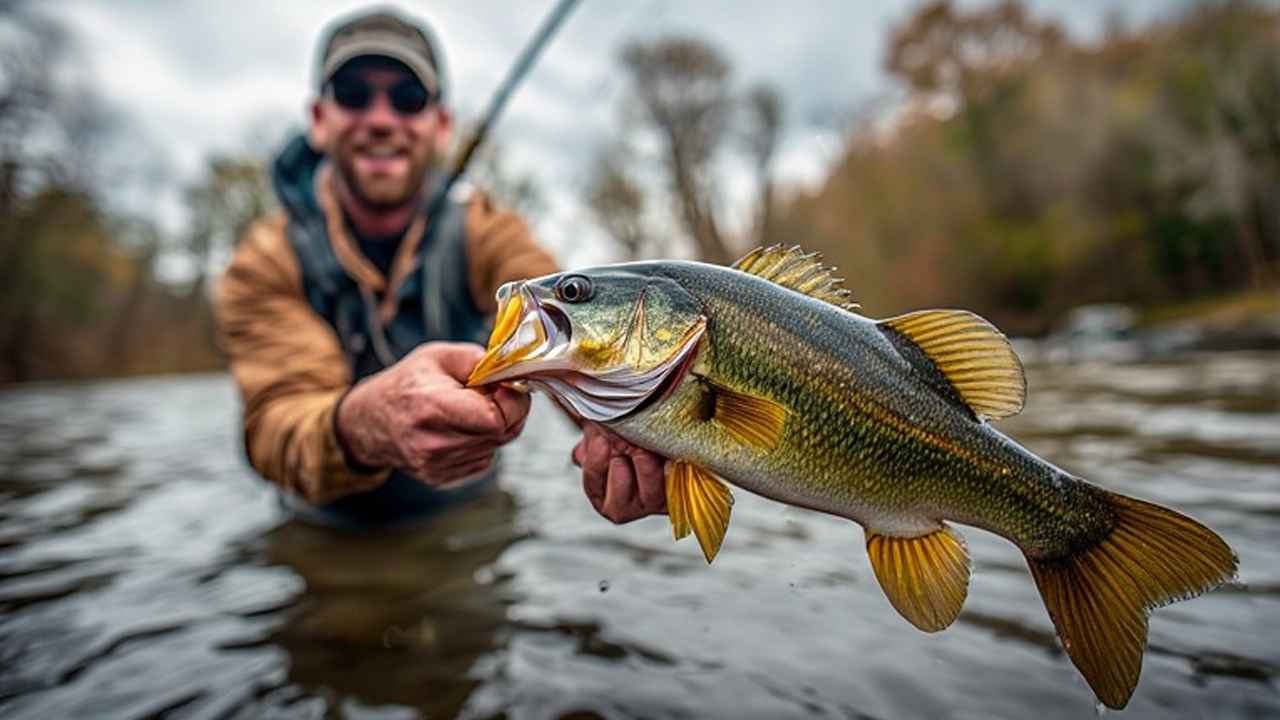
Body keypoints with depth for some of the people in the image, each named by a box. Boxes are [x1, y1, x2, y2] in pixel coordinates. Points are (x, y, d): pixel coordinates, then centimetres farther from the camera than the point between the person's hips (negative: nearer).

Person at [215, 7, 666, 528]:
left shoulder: (485, 234, -10)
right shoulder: (265, 263, -12)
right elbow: (275, 420, -27)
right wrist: (360, 425, -51)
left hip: (469, 519, 0)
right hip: (329, 538, 1)